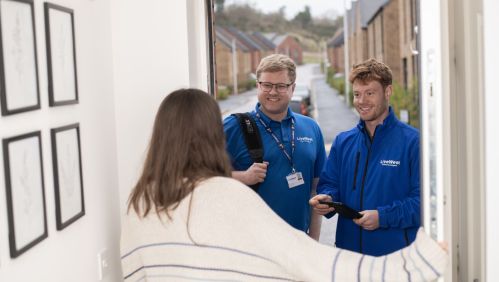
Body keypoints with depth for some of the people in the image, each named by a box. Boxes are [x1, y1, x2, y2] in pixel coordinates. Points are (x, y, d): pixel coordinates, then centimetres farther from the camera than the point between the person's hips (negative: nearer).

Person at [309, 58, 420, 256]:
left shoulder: (412, 141, -8)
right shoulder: (342, 142, 10)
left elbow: (423, 199, -13)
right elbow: (329, 184, 14)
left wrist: (382, 217, -21)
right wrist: (326, 199, -8)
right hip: (349, 247, 4)